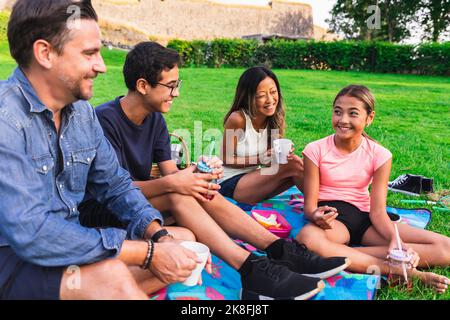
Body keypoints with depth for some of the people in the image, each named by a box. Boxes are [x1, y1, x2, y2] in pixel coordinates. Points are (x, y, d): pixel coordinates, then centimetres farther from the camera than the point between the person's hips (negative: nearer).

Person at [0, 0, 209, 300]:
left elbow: (116, 184, 8)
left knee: (184, 239, 2)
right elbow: (29, 233, -29)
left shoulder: (82, 111, 2)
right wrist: (148, 252, -25)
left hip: (68, 241, 8)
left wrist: (158, 236, -11)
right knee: (110, 276, -35)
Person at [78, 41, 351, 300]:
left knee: (201, 190, -17)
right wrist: (171, 183, -34)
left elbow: (170, 172, -3)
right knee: (176, 195, -32)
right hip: (101, 210, -7)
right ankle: (251, 269, -38)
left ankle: (281, 250, -25)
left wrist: (197, 173, -25)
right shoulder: (106, 119, -20)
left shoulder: (155, 119, 3)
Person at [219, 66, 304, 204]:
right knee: (292, 164, -22)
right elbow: (227, 159, -12)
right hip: (231, 183, -6)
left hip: (254, 178, 6)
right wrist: (260, 159, -23)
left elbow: (272, 155, 5)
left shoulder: (275, 119, -2)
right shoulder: (237, 119, -19)